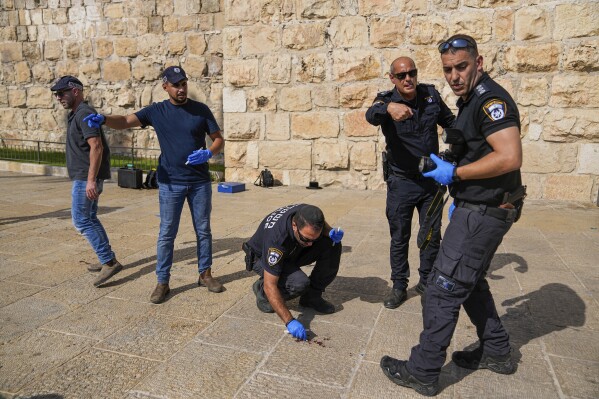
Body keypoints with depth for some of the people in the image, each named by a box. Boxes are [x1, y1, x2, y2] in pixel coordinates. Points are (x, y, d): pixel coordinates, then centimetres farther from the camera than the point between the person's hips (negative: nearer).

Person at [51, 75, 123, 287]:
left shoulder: (84, 113, -14)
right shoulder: (76, 114, 18)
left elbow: (96, 147, -23)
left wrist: (91, 180, -27)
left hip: (86, 177, -10)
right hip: (84, 177, 10)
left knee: (81, 220, -9)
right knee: (89, 218, 15)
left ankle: (109, 262, -8)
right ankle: (107, 259, 21)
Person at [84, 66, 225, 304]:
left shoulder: (200, 110, 0)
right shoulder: (156, 111, 0)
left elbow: (219, 139, 2)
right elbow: (125, 121, -10)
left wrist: (209, 153, -19)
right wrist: (103, 119, -31)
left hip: (200, 182, 1)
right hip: (170, 183, -1)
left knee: (203, 230, 11)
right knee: (167, 233, 2)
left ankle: (205, 274, 28)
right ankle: (162, 282, 14)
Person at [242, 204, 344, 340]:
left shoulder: (307, 214, -26)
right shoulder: (277, 237, -42)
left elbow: (323, 225, 3)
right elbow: (270, 285, -37)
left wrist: (333, 232, -21)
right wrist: (290, 321, -42)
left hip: (292, 252, 6)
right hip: (262, 257, -6)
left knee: (332, 244, -16)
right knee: (299, 283, -33)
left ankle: (312, 296, -2)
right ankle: (262, 290, -3)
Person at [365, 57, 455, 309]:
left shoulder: (431, 95, -2)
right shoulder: (387, 100, -12)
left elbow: (450, 122, 15)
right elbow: (371, 115, -37)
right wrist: (389, 107, -57)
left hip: (431, 179, 3)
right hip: (401, 182, -3)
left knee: (432, 235, 12)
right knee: (399, 238, 8)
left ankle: (427, 282, 31)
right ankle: (399, 287, 23)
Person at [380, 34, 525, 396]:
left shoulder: (490, 99, -17)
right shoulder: (470, 100, 14)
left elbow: (510, 157, -28)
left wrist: (454, 173, -20)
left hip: (484, 213, -11)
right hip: (478, 208, 11)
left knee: (444, 289, -4)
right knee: (470, 282, 21)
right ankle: (497, 352, 36)